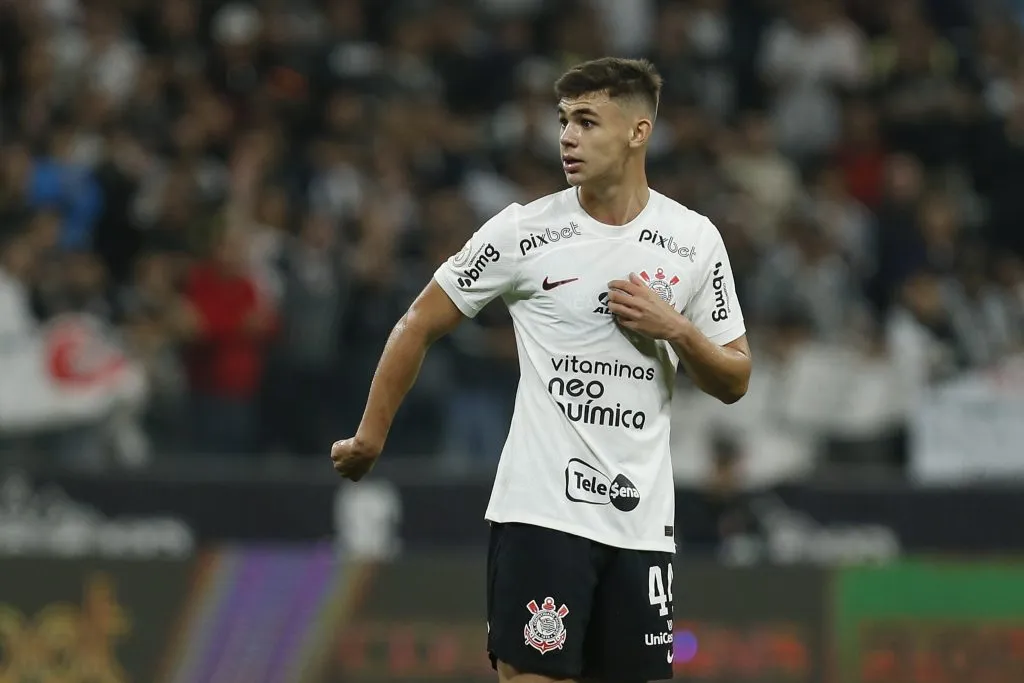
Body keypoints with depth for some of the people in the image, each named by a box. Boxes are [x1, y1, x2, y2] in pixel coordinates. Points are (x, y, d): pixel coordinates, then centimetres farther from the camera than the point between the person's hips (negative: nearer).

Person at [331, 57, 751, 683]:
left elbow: (734, 383, 10)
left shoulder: (695, 241, 4)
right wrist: (370, 437, 6)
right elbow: (420, 326, 6)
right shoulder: (522, 232, -4)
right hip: (541, 511, -3)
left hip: (642, 522, 3)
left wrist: (676, 331, -8)